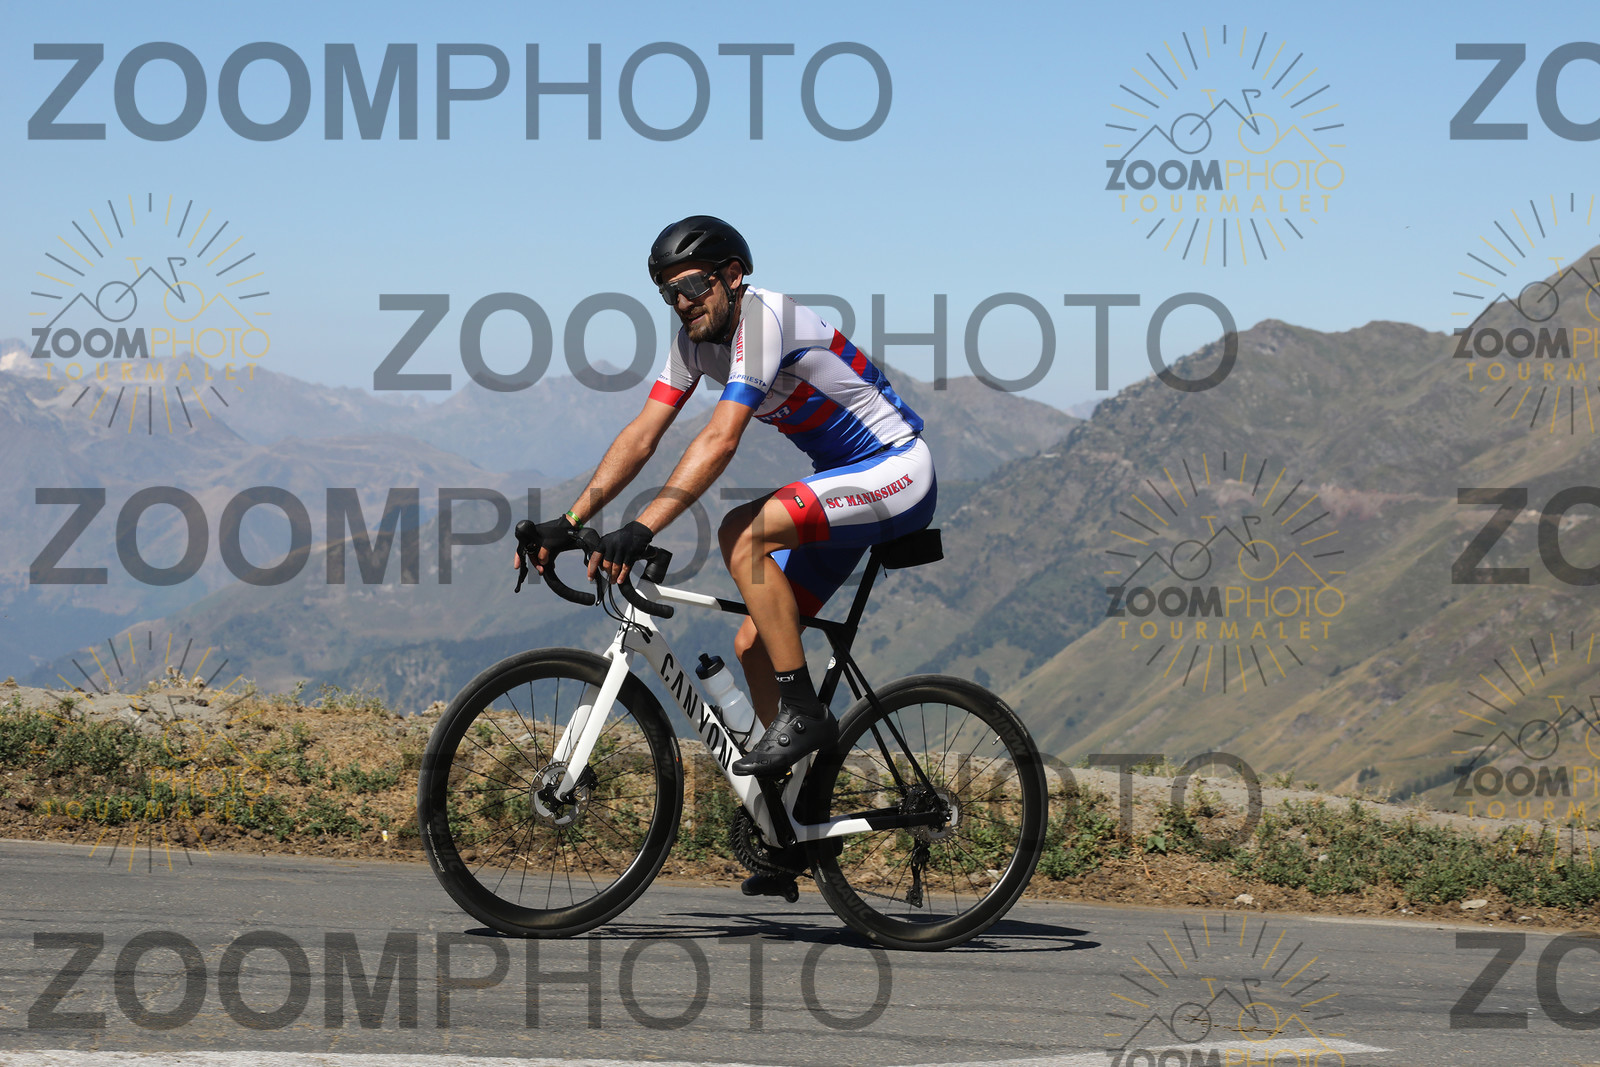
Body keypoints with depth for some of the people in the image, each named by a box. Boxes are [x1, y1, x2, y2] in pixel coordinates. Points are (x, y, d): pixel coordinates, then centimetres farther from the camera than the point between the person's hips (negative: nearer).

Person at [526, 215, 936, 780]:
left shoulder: (763, 318, -25)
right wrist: (568, 522, -13)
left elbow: (721, 440, -35)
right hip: (841, 479, 9)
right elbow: (642, 435, -2)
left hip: (897, 472, -9)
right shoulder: (696, 337, 1)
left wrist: (641, 529, -42)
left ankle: (803, 712, -22)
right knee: (754, 644, 1)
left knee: (741, 534, -29)